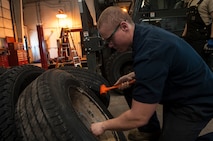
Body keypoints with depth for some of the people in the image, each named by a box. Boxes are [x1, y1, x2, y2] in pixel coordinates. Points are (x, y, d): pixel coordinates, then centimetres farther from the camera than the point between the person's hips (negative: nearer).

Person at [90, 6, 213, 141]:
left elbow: (139, 118, -31)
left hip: (197, 101, -9)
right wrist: (133, 76, 0)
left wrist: (103, 125, -16)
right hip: (180, 91, 9)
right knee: (130, 88, 7)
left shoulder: (150, 53, -35)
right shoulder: (142, 31, -6)